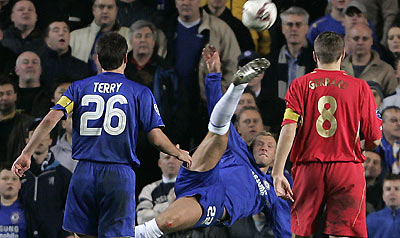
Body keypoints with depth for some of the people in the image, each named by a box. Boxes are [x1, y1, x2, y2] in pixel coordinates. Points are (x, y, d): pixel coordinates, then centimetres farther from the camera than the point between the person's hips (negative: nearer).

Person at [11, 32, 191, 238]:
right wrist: (179, 154, 20)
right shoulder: (140, 93, 3)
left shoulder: (79, 88, 7)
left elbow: (50, 120, -4)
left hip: (84, 173, 2)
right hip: (119, 174, -2)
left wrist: (26, 154, 2)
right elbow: (157, 139, 0)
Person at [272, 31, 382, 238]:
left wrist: (277, 173, -9)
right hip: (348, 170, -1)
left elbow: (289, 129, -7)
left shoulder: (300, 85, 5)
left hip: (308, 169, 1)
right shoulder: (360, 87, 5)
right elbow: (374, 140, 5)